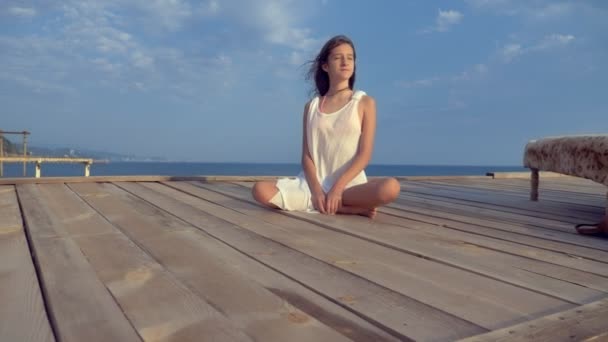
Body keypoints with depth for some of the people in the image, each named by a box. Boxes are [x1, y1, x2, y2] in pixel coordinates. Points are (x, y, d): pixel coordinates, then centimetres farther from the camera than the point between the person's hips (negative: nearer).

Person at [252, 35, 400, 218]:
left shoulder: (365, 102, 5)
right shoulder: (311, 106, 11)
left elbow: (365, 154, -4)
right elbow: (306, 155, 4)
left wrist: (338, 188, -16)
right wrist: (316, 189, -13)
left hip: (349, 185, -3)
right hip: (314, 184, 3)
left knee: (391, 188, -34)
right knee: (260, 190, -24)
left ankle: (318, 204, -17)